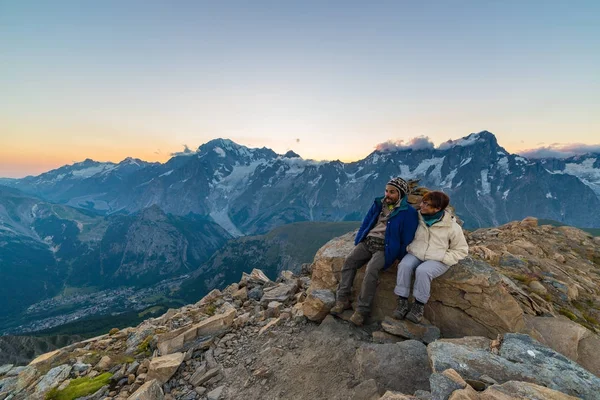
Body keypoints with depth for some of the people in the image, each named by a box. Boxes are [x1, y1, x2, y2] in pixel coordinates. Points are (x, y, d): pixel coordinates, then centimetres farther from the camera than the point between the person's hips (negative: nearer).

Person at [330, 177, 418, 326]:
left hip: (385, 248, -5)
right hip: (367, 241, 5)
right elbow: (365, 224, 16)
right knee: (349, 261, -17)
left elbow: (407, 239, -1)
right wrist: (357, 243, 9)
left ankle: (362, 310, -18)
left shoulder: (408, 212, -2)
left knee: (371, 270, -29)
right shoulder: (379, 204, 12)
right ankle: (343, 299, -11)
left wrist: (398, 258, -4)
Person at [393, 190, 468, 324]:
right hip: (415, 254, 3)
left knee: (422, 271, -33)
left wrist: (443, 259, -12)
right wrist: (409, 247, 0)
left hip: (437, 260, -3)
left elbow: (461, 250, 1)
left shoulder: (452, 226, -10)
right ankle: (402, 301, -16)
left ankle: (419, 305, -12)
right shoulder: (418, 218, -2)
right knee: (404, 265, -28)